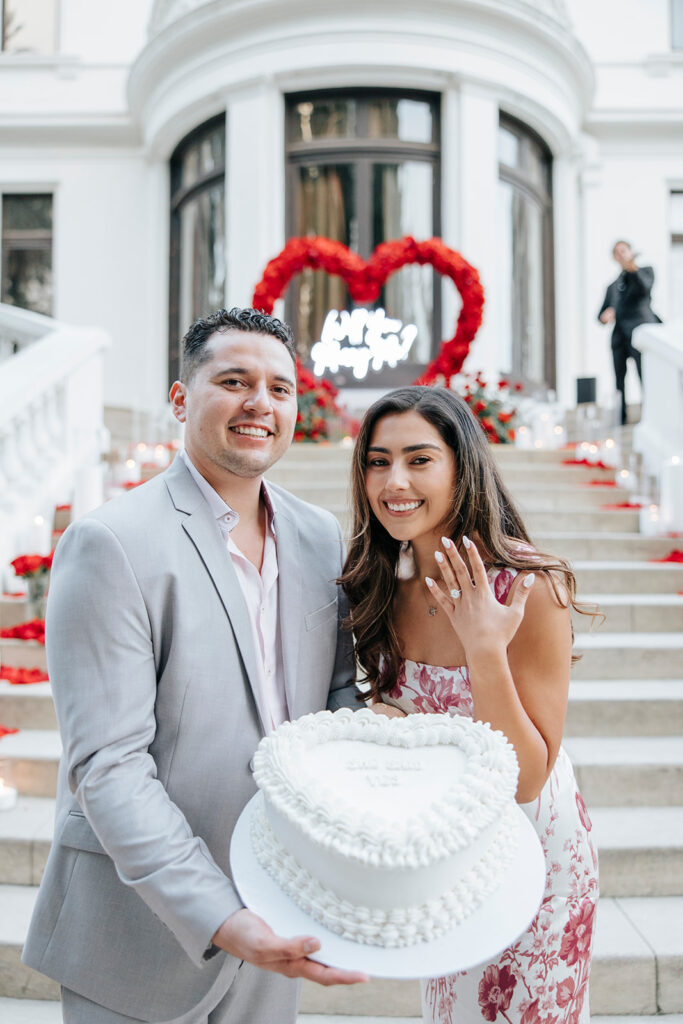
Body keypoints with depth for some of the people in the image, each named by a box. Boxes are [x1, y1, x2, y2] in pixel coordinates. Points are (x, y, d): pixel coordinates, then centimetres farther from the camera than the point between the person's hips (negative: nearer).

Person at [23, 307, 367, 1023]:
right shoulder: (110, 546, -18)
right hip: (144, 927, -5)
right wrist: (218, 920, -26)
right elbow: (107, 765, -21)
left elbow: (338, 694, 9)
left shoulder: (320, 536, 2)